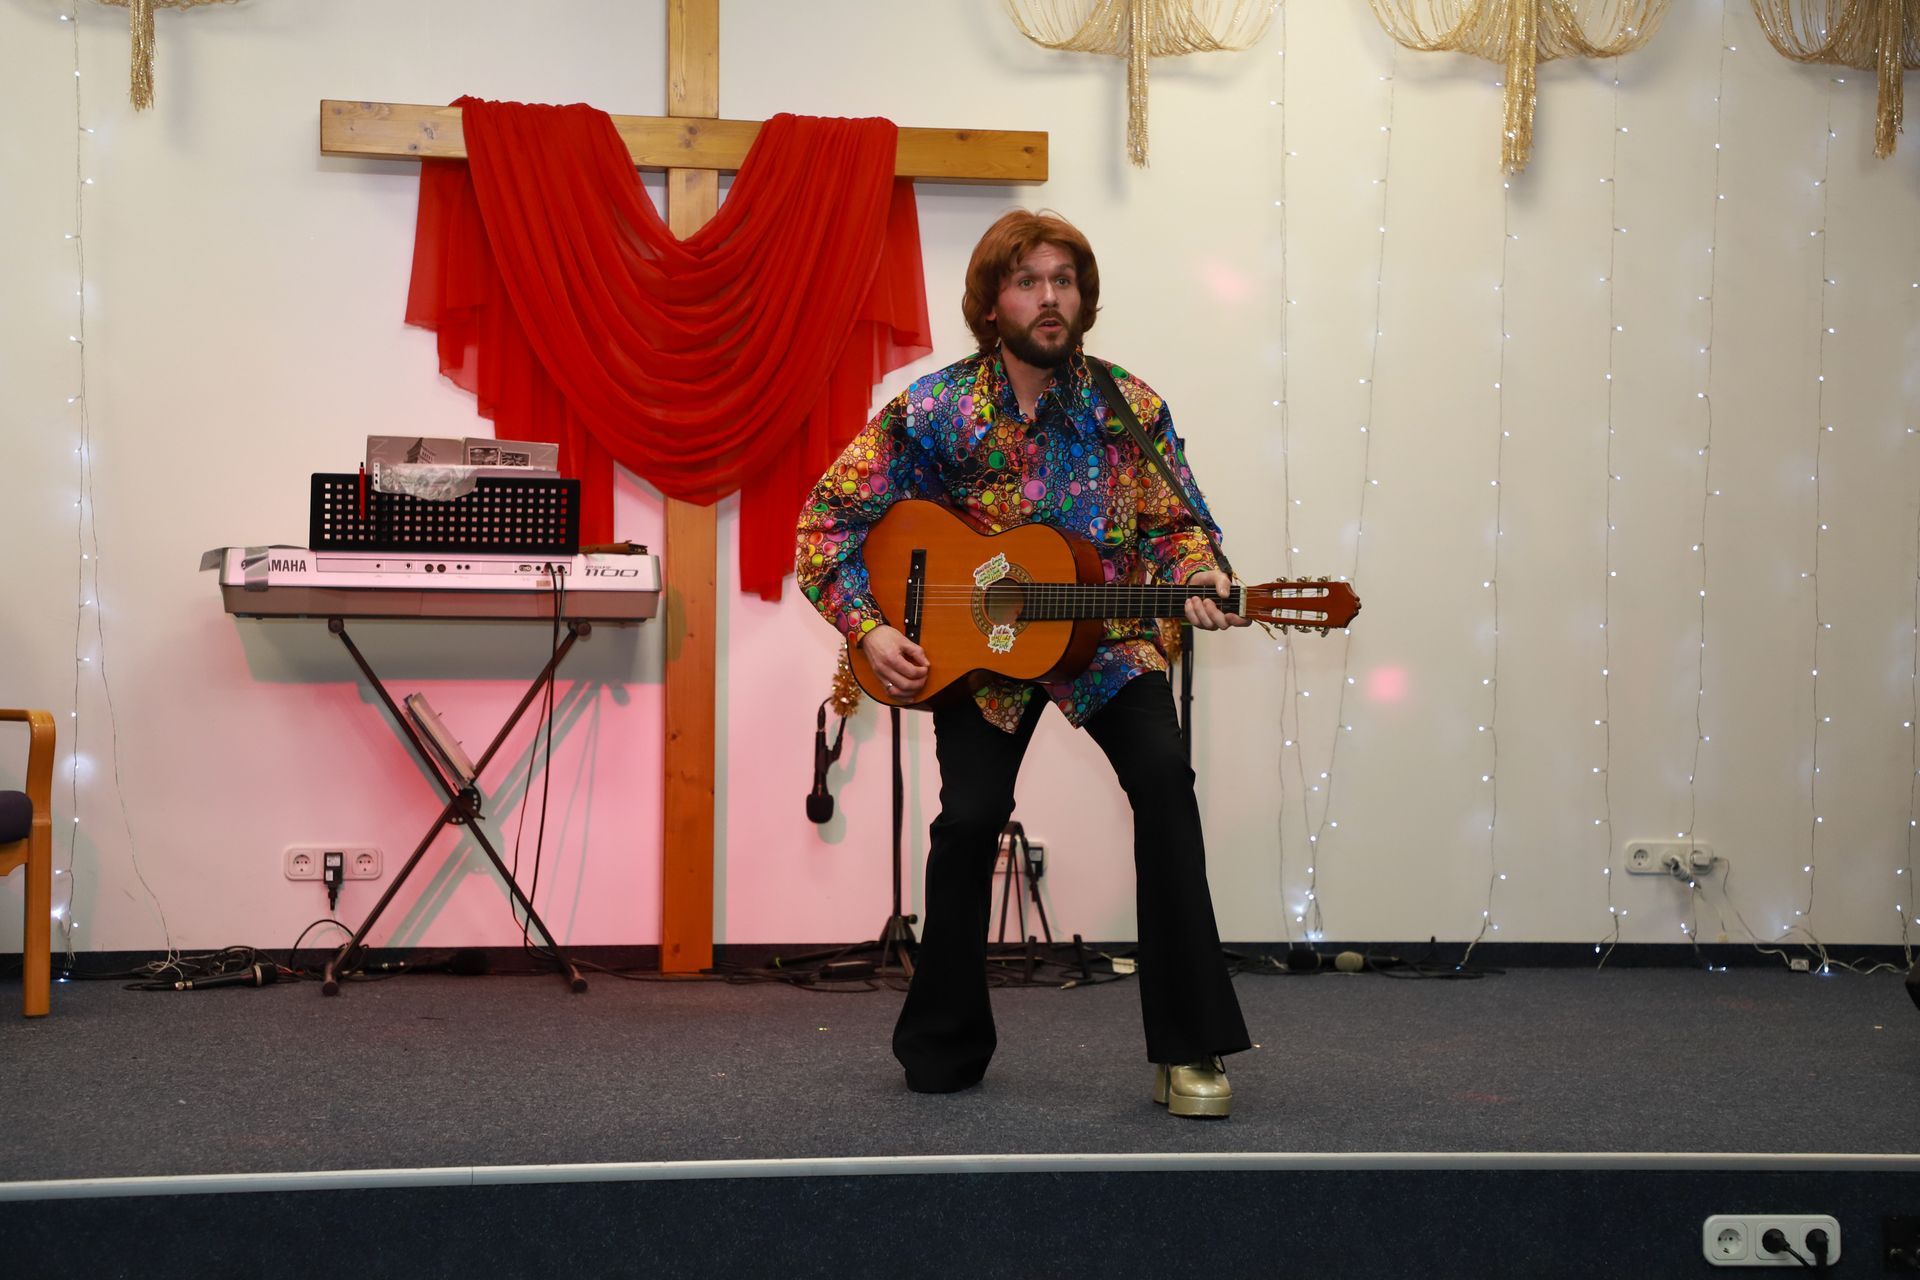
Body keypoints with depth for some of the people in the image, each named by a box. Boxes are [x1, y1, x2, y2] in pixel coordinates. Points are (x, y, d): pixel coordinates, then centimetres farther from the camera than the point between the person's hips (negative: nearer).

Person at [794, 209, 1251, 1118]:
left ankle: (1189, 1050, -16)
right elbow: (829, 516, -6)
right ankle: (943, 1050, 6)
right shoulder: (934, 411, -10)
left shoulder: (1128, 407, -6)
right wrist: (868, 630, -17)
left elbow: (1174, 522, 2)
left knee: (1164, 780, -22)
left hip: (1106, 642, 1)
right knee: (970, 816, -17)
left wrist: (1199, 581, -20)